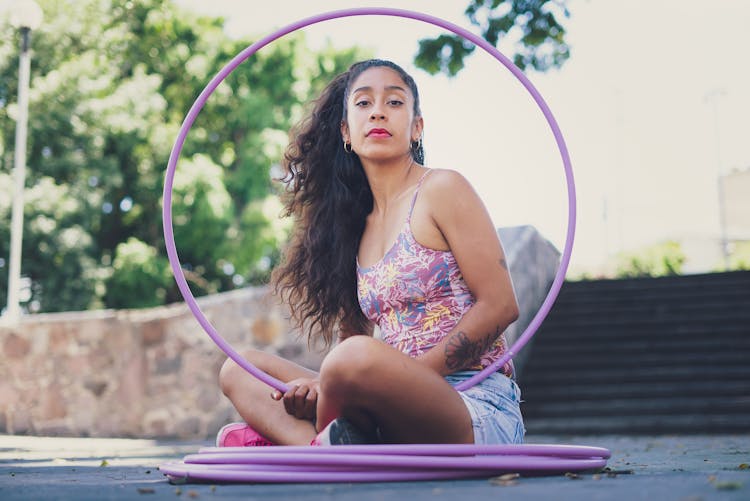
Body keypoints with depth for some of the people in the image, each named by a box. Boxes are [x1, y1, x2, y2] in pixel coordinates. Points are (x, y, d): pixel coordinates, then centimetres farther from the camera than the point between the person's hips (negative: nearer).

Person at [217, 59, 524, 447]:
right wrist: (325, 384, -6)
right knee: (238, 369, 6)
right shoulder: (356, 225, 17)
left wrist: (410, 374, -14)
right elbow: (351, 334, 17)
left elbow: (500, 305, -7)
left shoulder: (441, 190, -1)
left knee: (361, 358, -36)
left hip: (477, 407, -7)